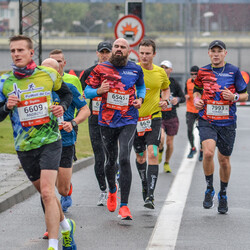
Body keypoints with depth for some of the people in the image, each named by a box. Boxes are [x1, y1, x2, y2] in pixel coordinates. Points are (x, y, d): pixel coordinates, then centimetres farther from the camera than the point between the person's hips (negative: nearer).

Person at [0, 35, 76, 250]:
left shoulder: (49, 75, -2)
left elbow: (67, 93, 17)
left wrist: (63, 107, -4)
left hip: (50, 141, -3)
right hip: (24, 146, 3)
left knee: (47, 193, -18)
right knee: (45, 193, 16)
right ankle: (66, 226, 42)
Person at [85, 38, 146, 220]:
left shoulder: (135, 69, 4)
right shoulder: (101, 69, 0)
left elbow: (141, 85, 24)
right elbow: (87, 91, 4)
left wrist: (140, 99, 4)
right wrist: (99, 91, -17)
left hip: (128, 121, -1)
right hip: (107, 121, 1)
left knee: (124, 159, -17)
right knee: (111, 160, 13)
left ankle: (124, 206, -14)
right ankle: (112, 190, 46)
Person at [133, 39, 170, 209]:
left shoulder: (160, 72, 3)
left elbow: (166, 89, 22)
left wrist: (165, 101, 2)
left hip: (154, 118, 0)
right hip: (135, 117, 0)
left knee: (152, 154, -15)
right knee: (140, 156, 11)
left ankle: (150, 195, -18)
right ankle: (145, 186, 36)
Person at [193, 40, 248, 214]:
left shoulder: (234, 71, 1)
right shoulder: (203, 72, 6)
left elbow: (245, 95, 7)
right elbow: (197, 89, 23)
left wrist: (234, 97, -14)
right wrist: (196, 99, 1)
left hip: (227, 123, 0)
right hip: (207, 121, 0)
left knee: (224, 160, 8)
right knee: (208, 153, -23)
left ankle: (223, 194, 30)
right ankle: (209, 189, -2)